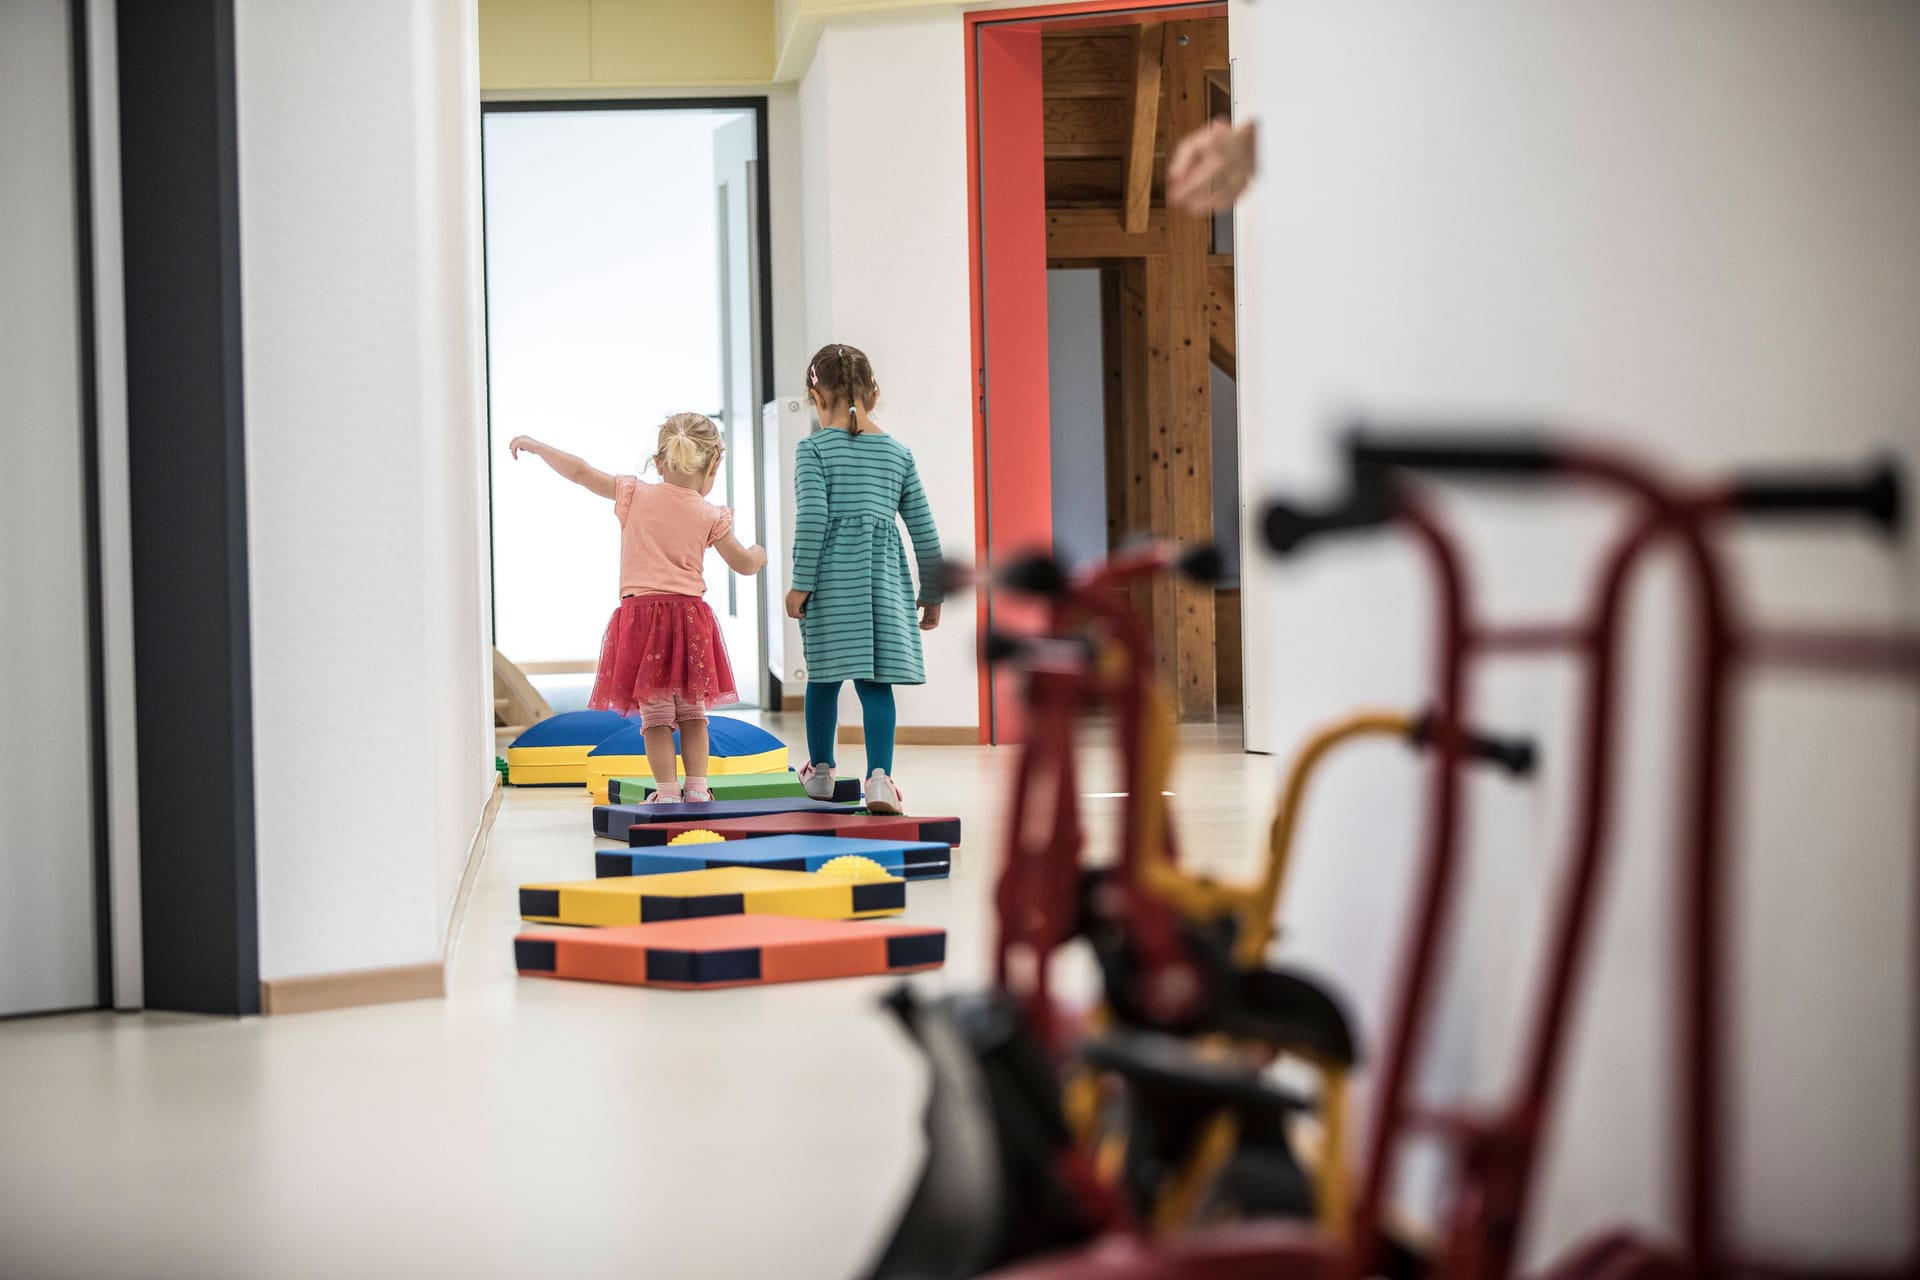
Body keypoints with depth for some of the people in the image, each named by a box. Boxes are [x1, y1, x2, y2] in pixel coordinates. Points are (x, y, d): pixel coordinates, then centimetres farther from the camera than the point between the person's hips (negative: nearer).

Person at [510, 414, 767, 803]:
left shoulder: (635, 495, 1)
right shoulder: (710, 516, 1)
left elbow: (580, 472, 4)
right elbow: (744, 564, 8)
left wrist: (534, 445, 16)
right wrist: (759, 555, 33)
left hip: (640, 615, 0)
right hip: (689, 617, 1)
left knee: (656, 713, 4)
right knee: (692, 712, 14)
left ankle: (667, 791, 2)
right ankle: (697, 788, 11)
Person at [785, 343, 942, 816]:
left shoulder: (814, 449, -2)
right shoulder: (898, 452, 10)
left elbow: (811, 520, -11)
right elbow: (924, 529, 11)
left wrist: (800, 583, -7)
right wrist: (932, 594, 18)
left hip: (832, 576, -2)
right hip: (886, 579, 2)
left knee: (825, 675, 13)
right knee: (876, 680, 0)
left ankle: (820, 770, 27)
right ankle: (879, 776, -15)